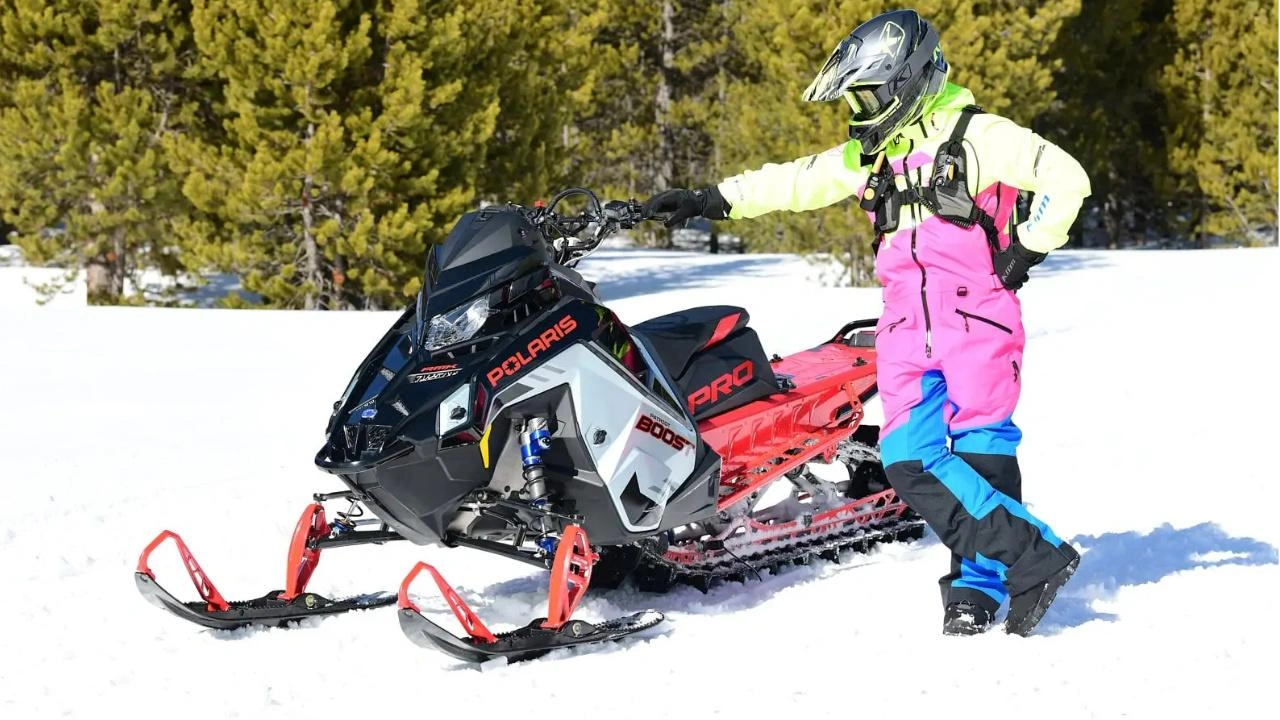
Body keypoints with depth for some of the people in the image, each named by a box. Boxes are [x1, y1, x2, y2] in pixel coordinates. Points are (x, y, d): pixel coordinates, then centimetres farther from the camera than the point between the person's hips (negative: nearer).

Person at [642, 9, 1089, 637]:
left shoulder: (976, 137, -3)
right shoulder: (867, 157, 17)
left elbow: (1066, 178, -5)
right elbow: (793, 182, 22)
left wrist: (1027, 249, -7)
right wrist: (709, 201, 17)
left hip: (978, 320, -6)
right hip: (907, 331, 6)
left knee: (979, 457, -10)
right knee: (910, 460, -10)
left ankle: (980, 581, -1)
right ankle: (1034, 557, -9)